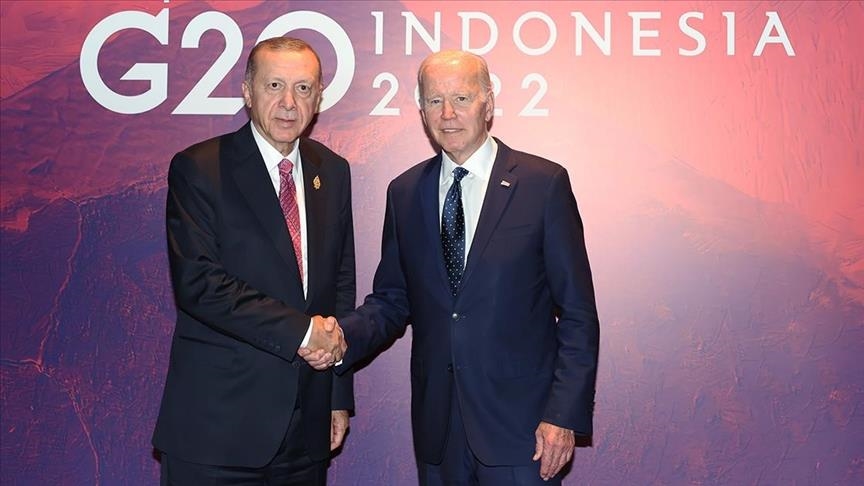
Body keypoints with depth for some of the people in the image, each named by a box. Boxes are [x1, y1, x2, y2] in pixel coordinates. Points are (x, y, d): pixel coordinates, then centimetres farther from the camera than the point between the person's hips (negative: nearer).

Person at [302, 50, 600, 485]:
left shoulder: (543, 183, -5)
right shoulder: (404, 193, 6)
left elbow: (578, 313, -5)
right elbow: (392, 300, 10)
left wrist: (565, 415, -11)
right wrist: (342, 336, -10)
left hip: (519, 421, -3)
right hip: (437, 427, 3)